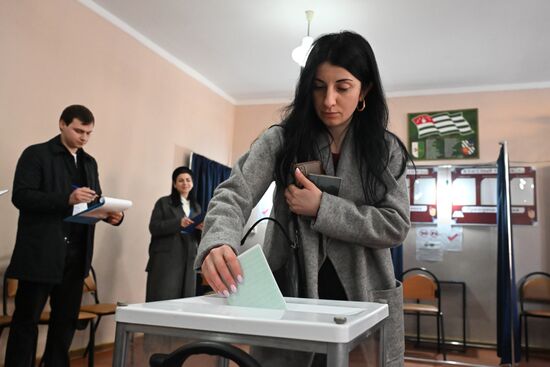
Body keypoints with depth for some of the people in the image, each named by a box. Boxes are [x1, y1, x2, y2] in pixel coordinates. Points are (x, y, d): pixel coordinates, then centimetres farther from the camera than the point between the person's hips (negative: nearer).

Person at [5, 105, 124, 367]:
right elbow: (20, 196, -12)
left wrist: (111, 214, -7)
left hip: (76, 254, 6)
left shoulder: (89, 162, 16)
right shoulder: (36, 154, -2)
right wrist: (66, 199, -25)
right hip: (41, 252, -6)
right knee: (26, 319, 4)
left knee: (67, 318, 12)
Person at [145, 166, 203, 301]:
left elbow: (198, 238, 16)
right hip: (165, 259, -4)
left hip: (188, 261, 4)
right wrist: (178, 223, -18)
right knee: (162, 300, -7)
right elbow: (154, 228, -6)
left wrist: (201, 228, -7)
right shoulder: (163, 202, 5)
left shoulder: (196, 207, 18)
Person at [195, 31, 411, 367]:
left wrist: (322, 208, -18)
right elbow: (235, 194, -17)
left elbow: (395, 225, -8)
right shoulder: (282, 140, -4)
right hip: (290, 298, -1)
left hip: (365, 303, 1)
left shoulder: (386, 149, -1)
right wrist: (219, 243, -39)